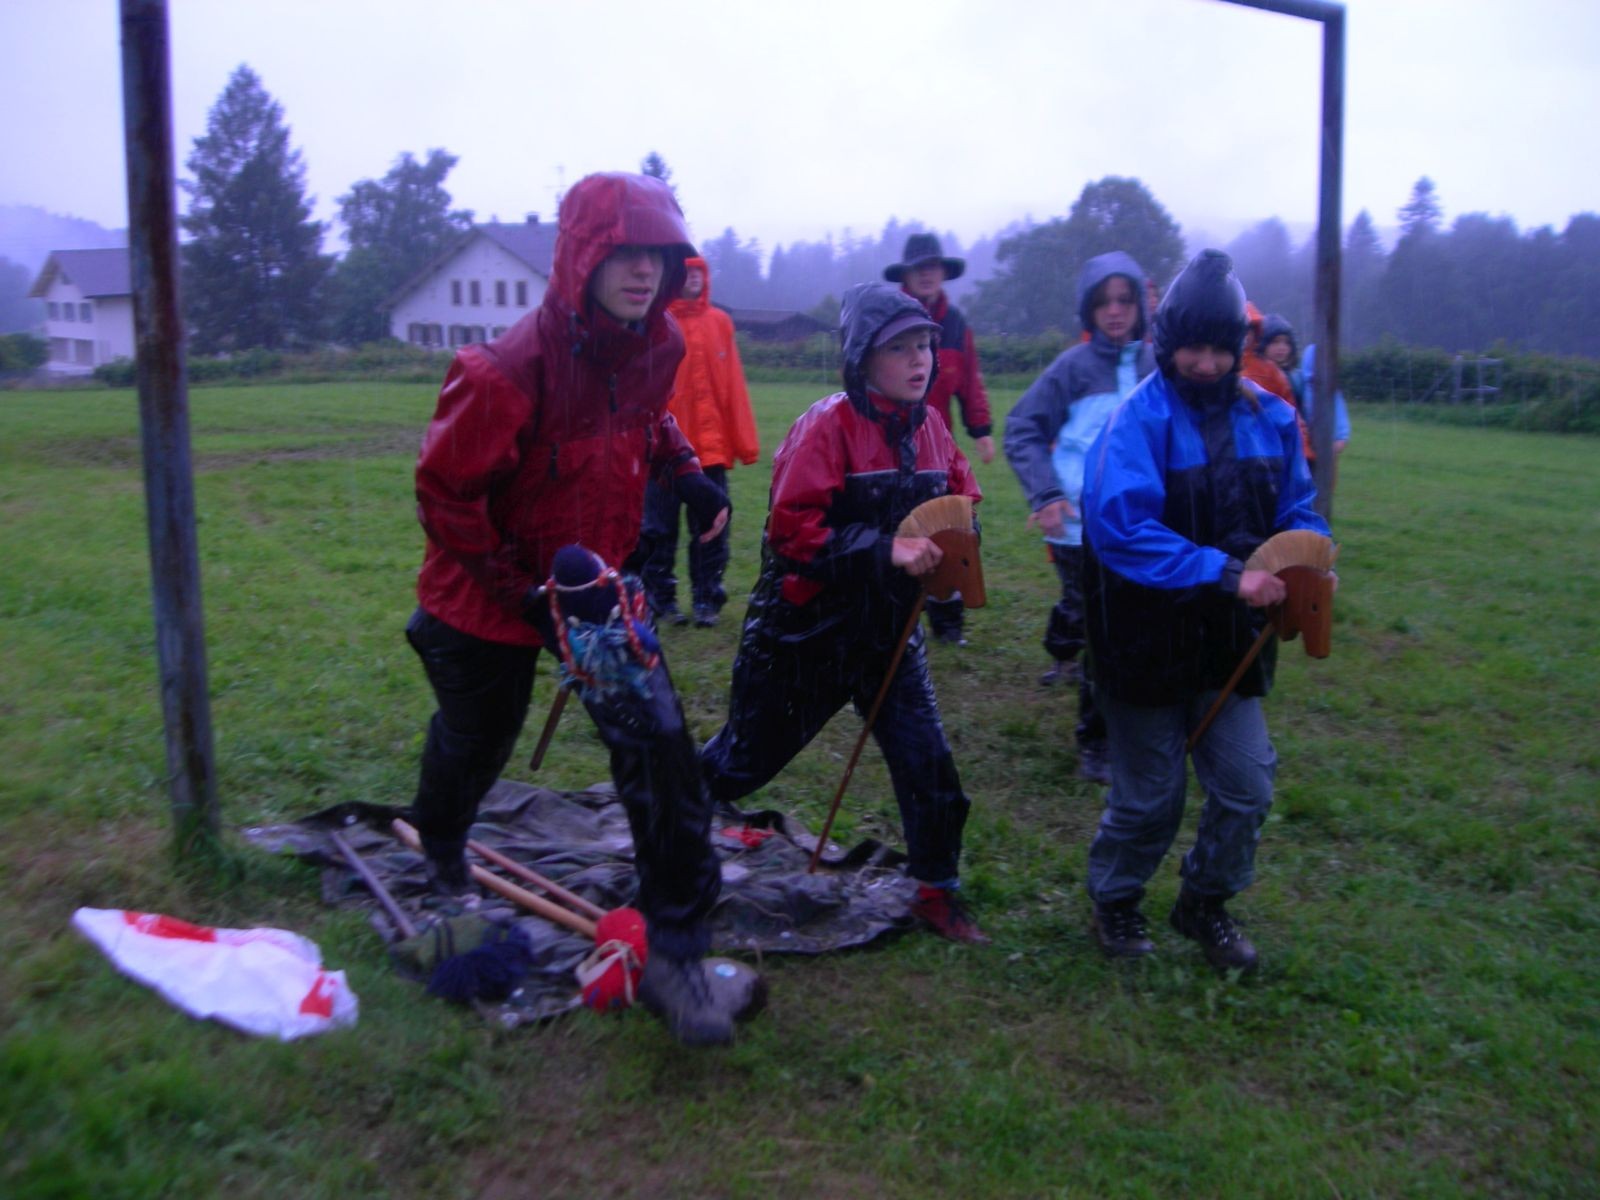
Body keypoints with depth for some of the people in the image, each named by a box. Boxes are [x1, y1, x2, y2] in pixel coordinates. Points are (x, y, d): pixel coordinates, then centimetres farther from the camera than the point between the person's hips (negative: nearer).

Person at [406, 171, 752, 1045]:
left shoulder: (657, 343, -7)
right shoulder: (506, 371, -29)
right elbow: (443, 492, -21)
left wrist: (683, 472, -1)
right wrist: (523, 594, -20)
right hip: (489, 591, -4)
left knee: (656, 741, -11)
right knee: (474, 741, 17)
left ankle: (674, 951, 0)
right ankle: (438, 850, 55)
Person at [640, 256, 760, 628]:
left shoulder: (719, 322, 6)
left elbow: (734, 387, 4)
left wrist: (745, 440, 2)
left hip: (711, 446, 3)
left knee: (711, 529, 8)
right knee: (659, 530, 8)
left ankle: (707, 598, 19)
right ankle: (660, 598, 20)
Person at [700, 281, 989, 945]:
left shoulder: (929, 427, 1)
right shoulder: (829, 424, -19)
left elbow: (961, 501, 15)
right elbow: (791, 527, -25)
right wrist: (884, 549, -30)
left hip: (886, 628, 5)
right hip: (807, 628, -5)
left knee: (928, 759, 1)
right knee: (749, 752, 14)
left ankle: (937, 890, 20)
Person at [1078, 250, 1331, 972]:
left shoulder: (1267, 418, 1)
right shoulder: (1138, 421, -17)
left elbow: (1297, 508, 10)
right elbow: (1122, 528, -28)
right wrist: (1224, 574, -33)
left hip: (1230, 641, 5)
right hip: (1149, 639, -5)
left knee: (1247, 786, 10)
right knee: (1149, 797, 10)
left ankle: (1206, 904, 35)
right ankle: (1114, 903, 36)